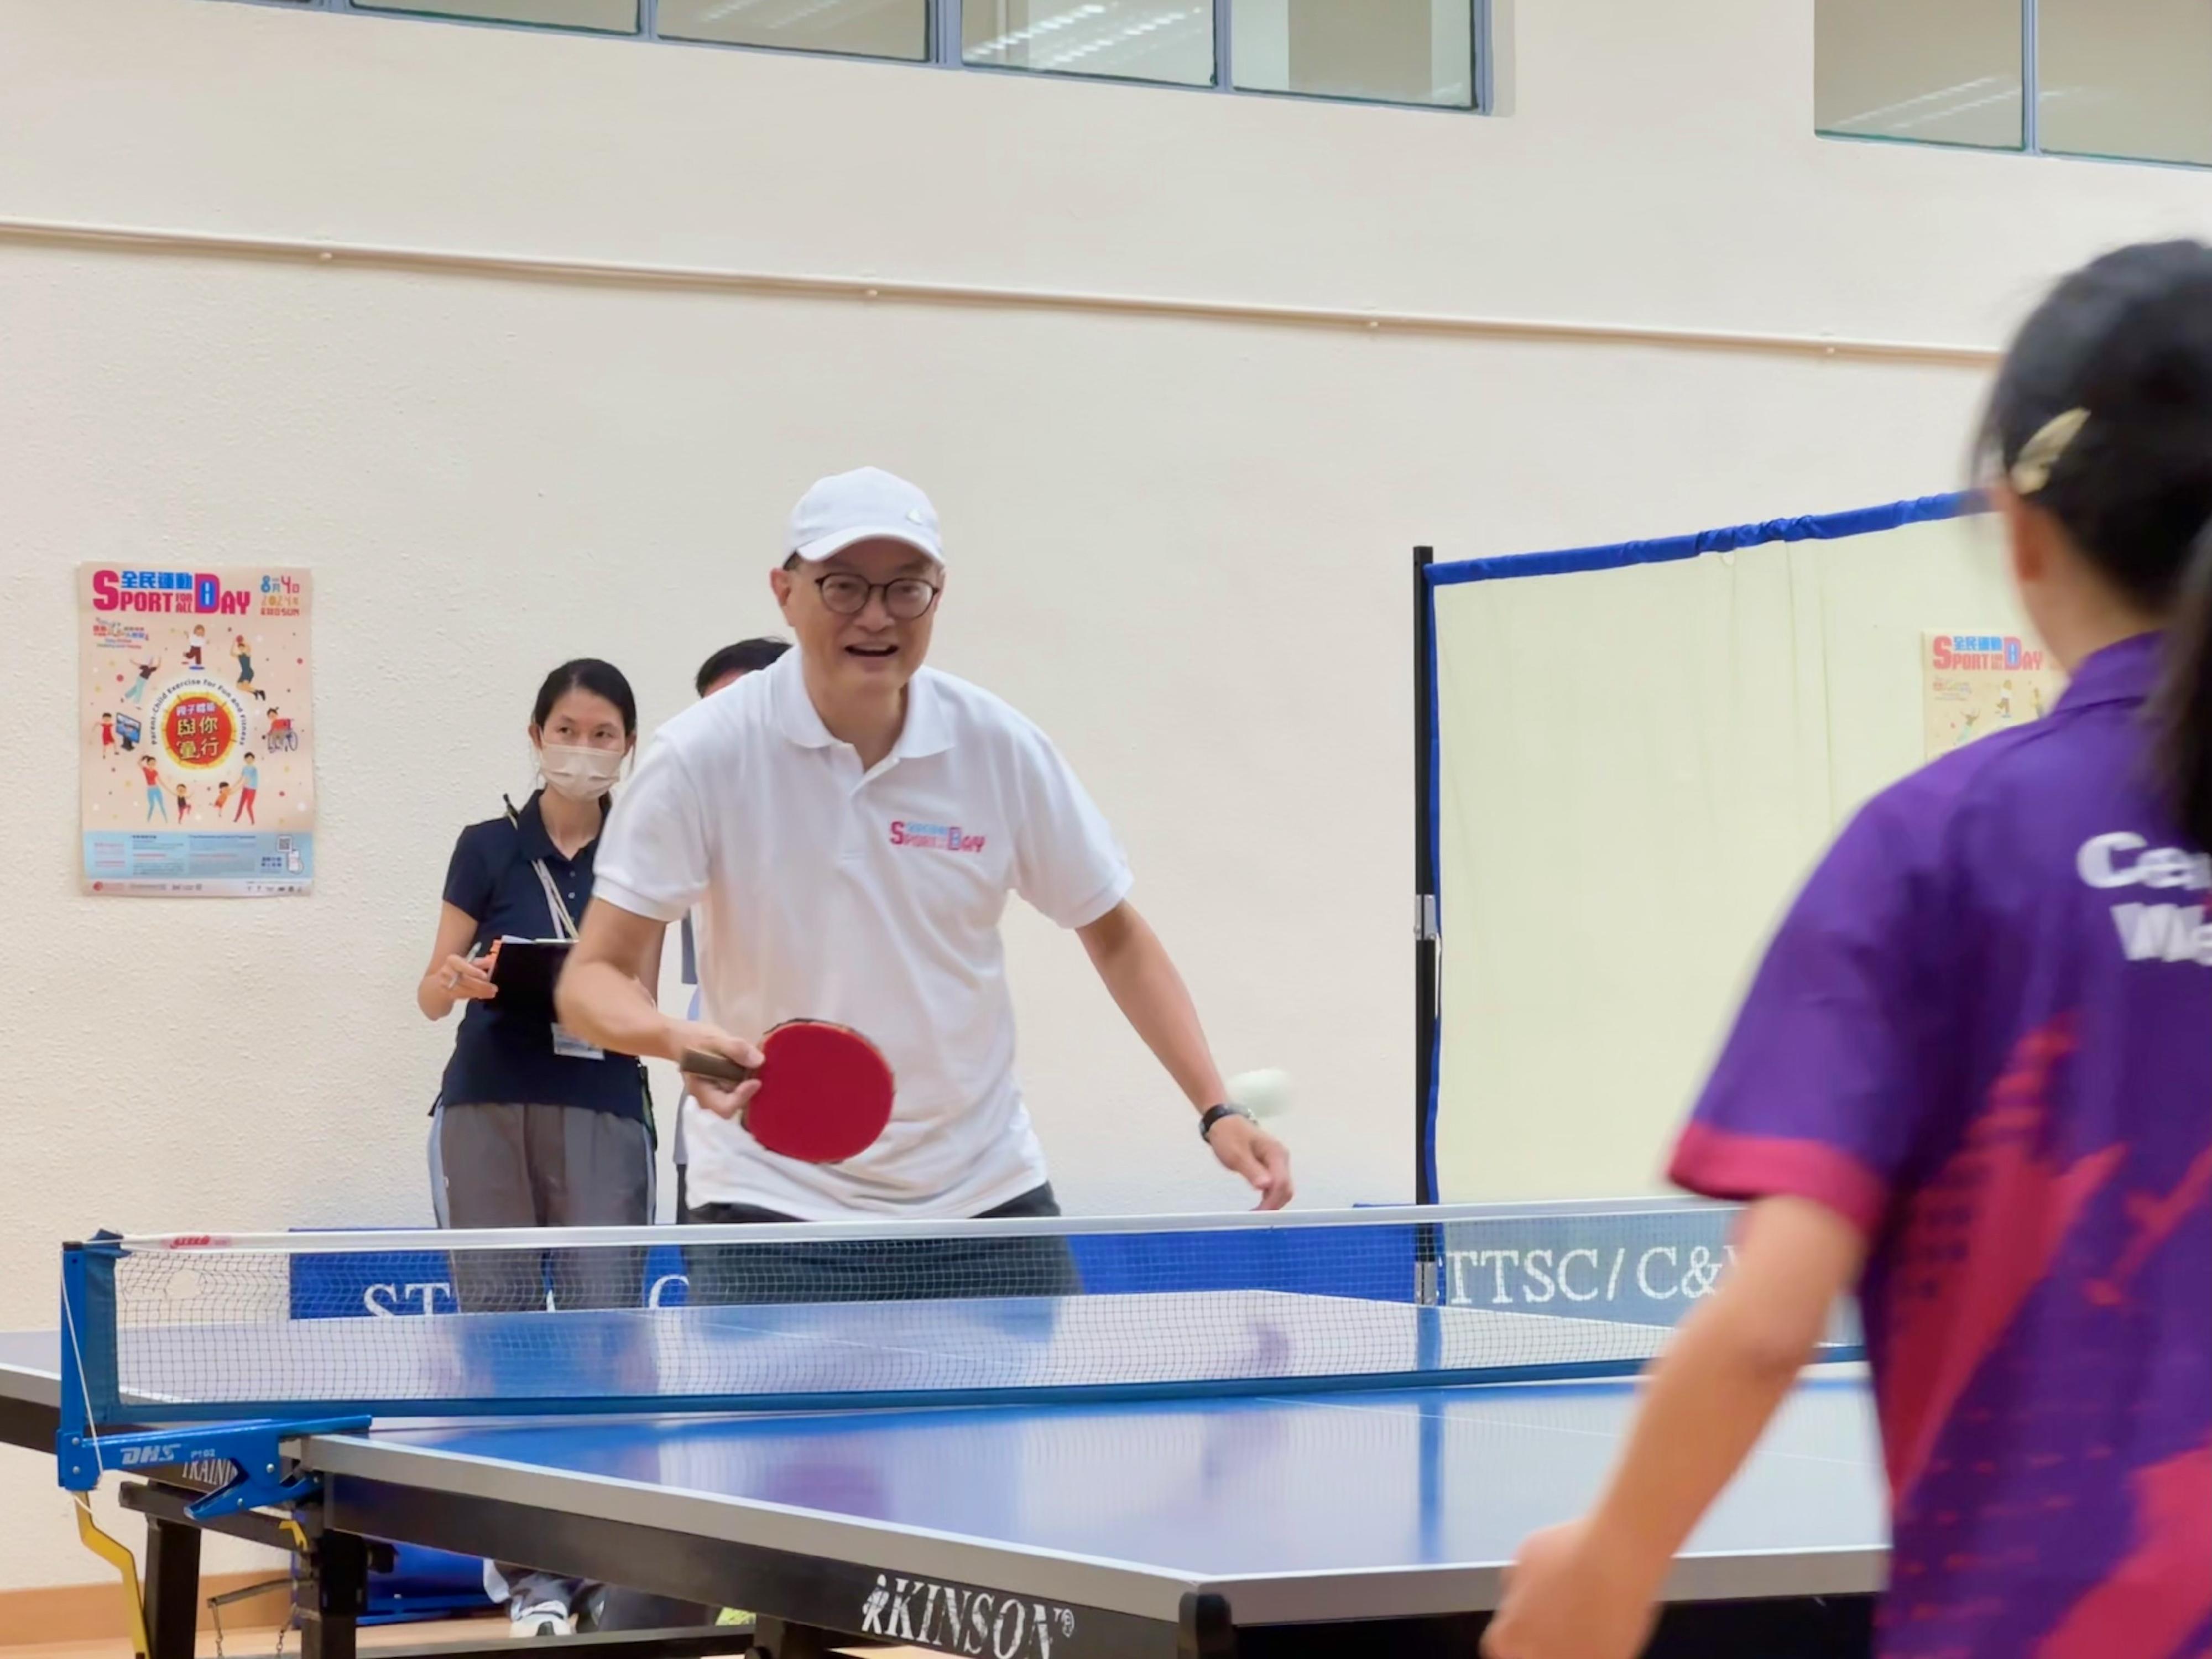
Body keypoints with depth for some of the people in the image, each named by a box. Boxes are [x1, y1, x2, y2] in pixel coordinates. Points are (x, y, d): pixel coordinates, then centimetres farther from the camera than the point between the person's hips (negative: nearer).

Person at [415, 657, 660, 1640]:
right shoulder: (488, 848, 6)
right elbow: (432, 994, 8)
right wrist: (459, 979, -15)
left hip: (601, 1113, 0)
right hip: (488, 1109, 1)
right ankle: (527, 1568, 2)